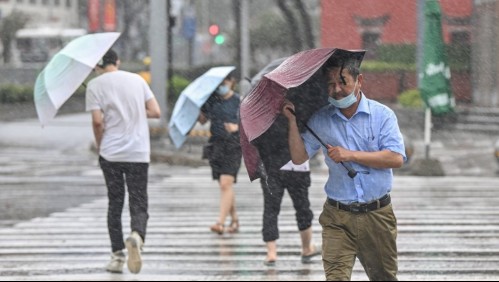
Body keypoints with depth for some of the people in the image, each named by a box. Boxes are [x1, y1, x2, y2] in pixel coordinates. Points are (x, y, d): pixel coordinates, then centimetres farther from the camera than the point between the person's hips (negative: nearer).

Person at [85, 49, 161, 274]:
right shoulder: (137, 80, 9)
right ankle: (137, 235, -29)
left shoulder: (95, 85, -1)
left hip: (110, 153, -1)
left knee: (114, 204, 11)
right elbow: (155, 112, 6)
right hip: (139, 153, 1)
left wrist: (99, 145, 7)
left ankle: (117, 256, 9)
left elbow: (97, 121, -9)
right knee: (139, 205, 2)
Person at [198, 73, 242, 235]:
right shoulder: (211, 99, 9)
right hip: (216, 144, 5)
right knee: (225, 186, 9)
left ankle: (220, 222, -20)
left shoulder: (239, 101, -2)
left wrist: (237, 127, -19)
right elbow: (202, 120, 17)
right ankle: (234, 220, 22)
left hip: (233, 145, -5)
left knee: (225, 184, -14)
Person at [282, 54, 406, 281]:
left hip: (377, 213, -1)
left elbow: (396, 158, -12)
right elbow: (298, 157, 5)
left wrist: (351, 155, -16)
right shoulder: (320, 120, 5)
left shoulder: (382, 115, -2)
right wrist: (292, 121, -5)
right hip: (337, 217, 1)